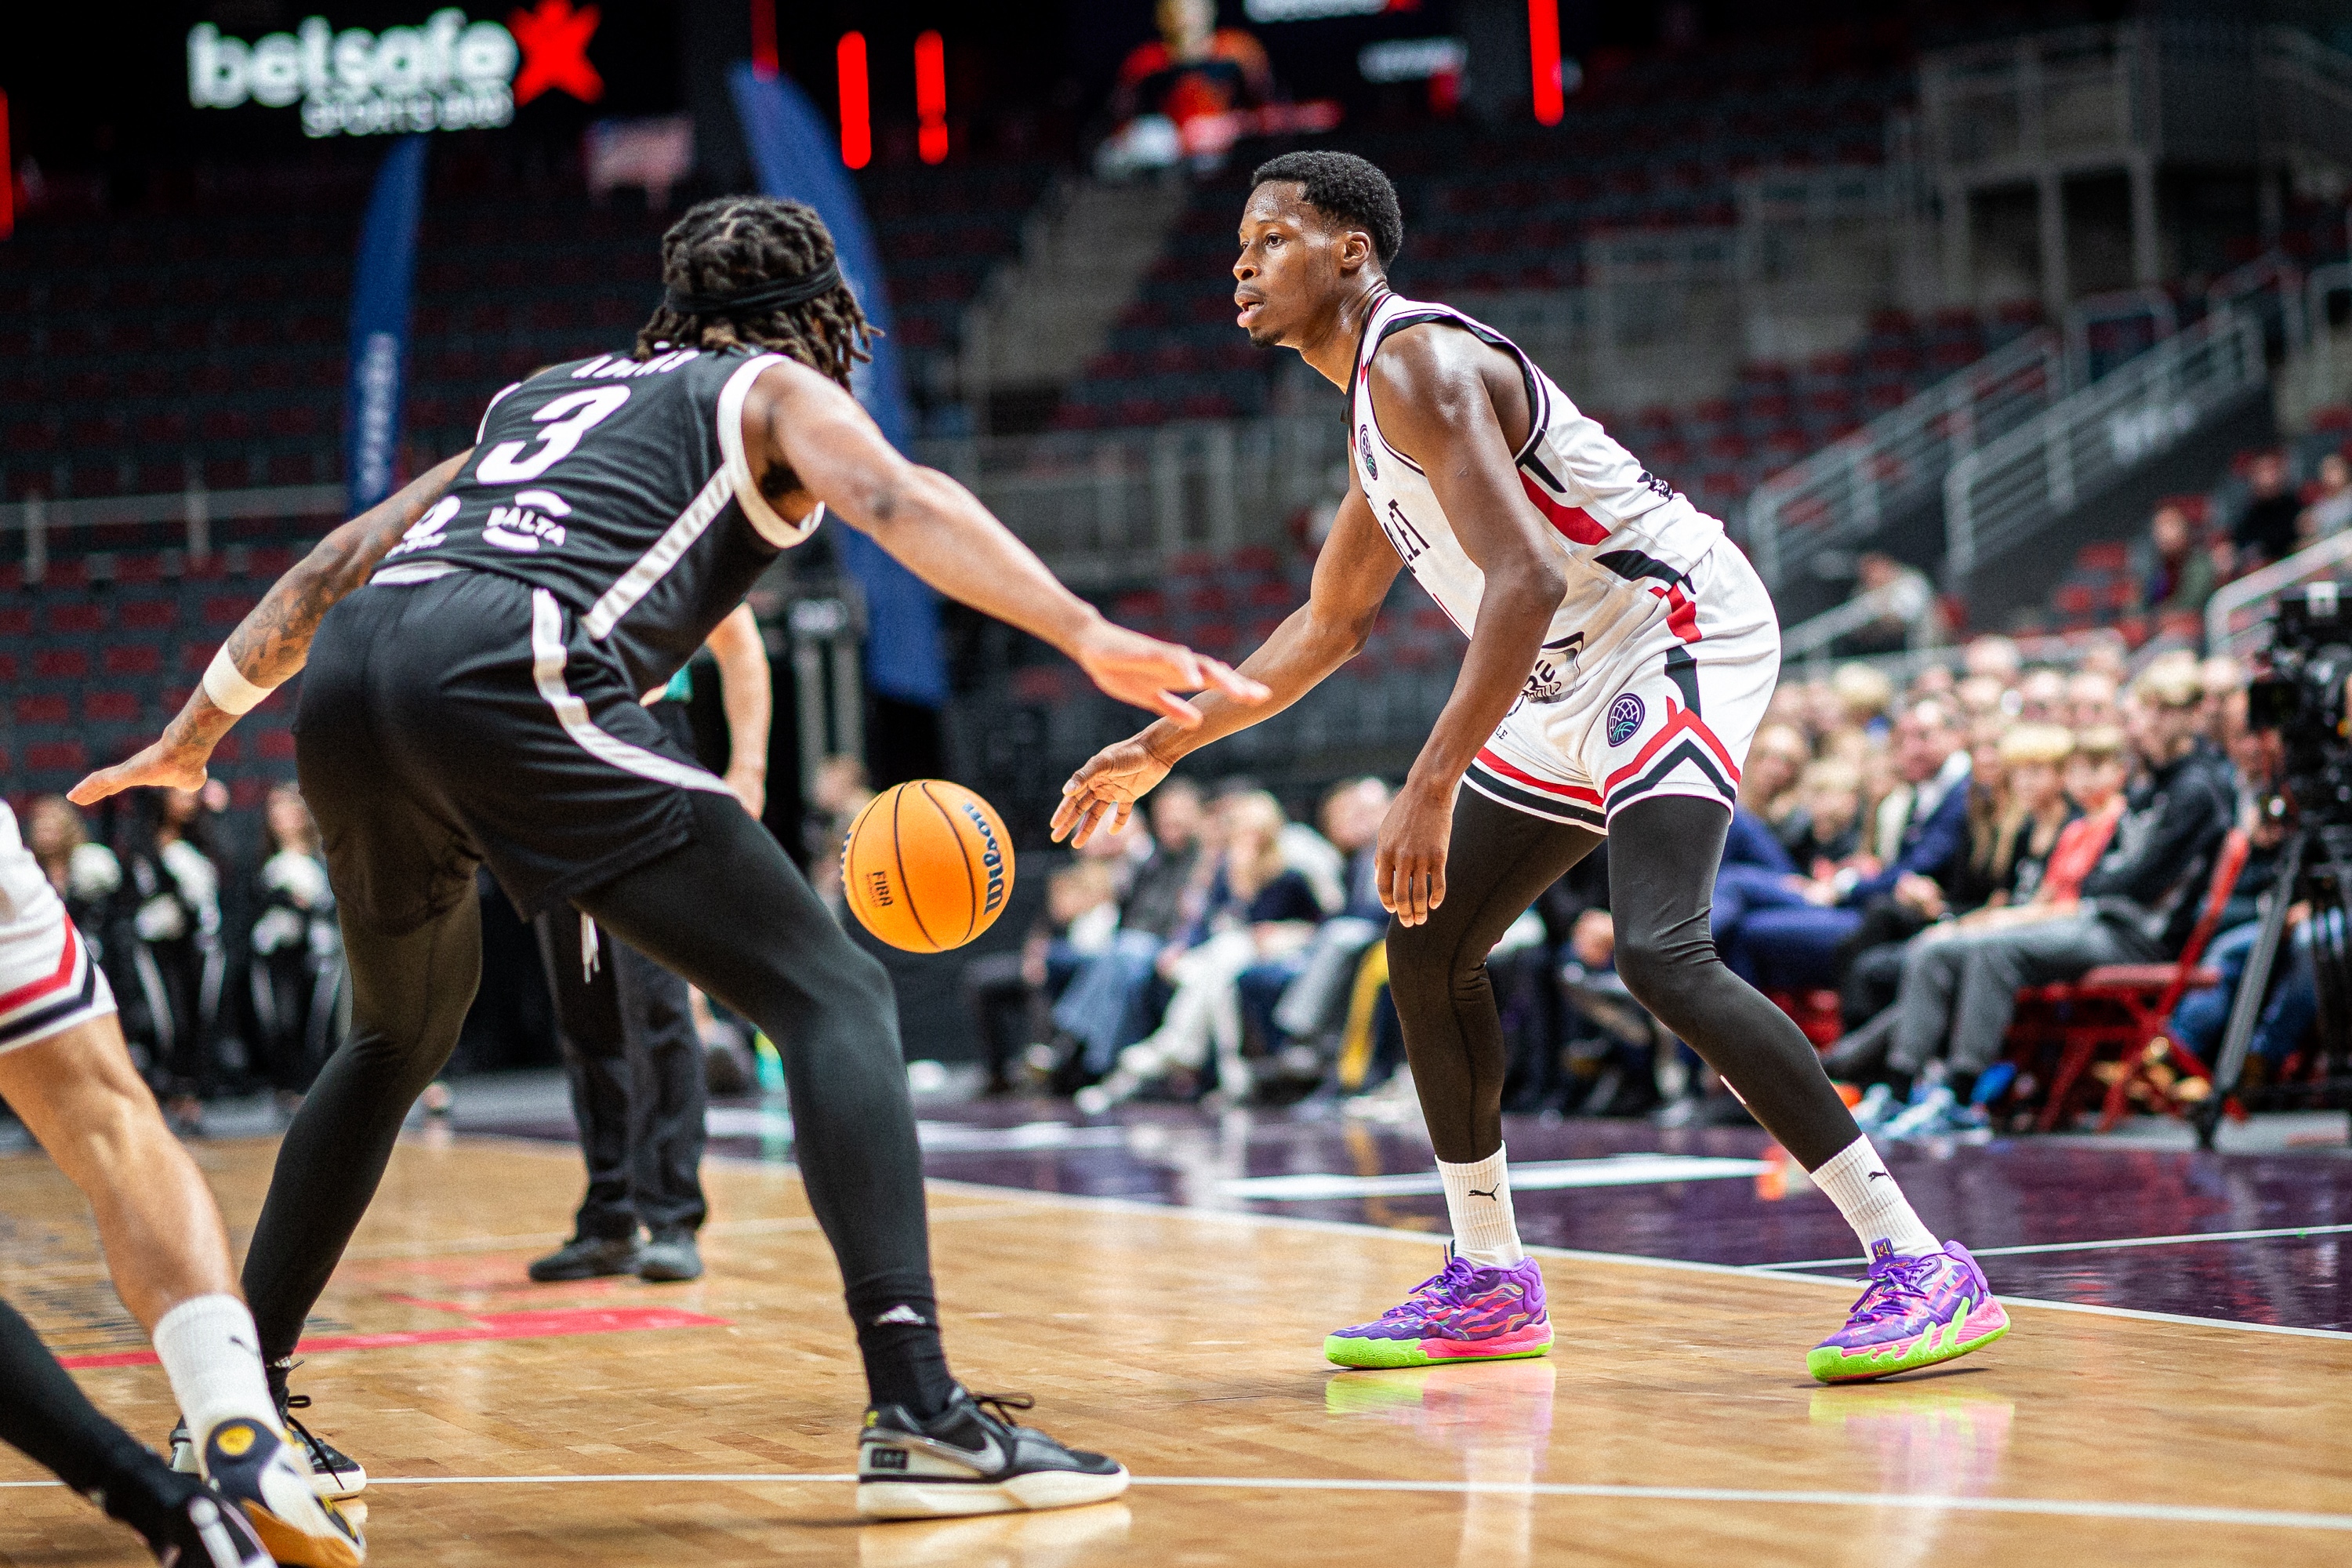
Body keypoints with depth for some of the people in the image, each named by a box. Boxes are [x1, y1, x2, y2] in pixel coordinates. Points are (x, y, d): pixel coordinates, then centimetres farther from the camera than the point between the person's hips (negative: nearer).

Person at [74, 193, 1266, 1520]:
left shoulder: (550, 394, 36)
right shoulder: (776, 390, 20)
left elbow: (334, 564, 38)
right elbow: (894, 500, -2)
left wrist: (194, 738, 47)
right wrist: (1086, 634, -14)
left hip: (349, 670, 7)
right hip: (505, 668, -6)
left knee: (399, 1041, 31)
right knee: (833, 996, -3)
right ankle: (920, 1413, -17)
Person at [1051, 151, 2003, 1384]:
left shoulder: (1420, 364, -17)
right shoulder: (1376, 404, 16)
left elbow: (1527, 582, -29)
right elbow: (1326, 626, 29)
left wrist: (1432, 787, -33)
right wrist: (1162, 749, 28)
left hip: (1675, 637, -11)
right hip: (1578, 682, 11)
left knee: (1660, 953, -26)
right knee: (1429, 948, 12)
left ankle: (1922, 1269, -25)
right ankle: (1490, 1284, 23)